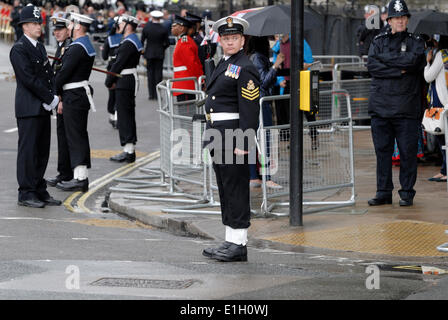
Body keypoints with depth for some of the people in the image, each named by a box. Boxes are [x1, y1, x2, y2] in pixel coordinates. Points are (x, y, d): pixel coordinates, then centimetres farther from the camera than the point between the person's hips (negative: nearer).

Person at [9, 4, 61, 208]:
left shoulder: (40, 47, 17)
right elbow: (29, 79, -18)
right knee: (28, 151, -5)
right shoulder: (19, 49, -11)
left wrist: (52, 97, -1)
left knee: (42, 151, 10)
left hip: (44, 107, 8)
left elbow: (49, 74, 16)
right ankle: (26, 193, 0)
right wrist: (51, 98, -14)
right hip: (28, 109, -8)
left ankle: (39, 191, 17)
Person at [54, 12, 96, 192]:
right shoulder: (87, 46, 15)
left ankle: (79, 179, -8)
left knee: (75, 137, -7)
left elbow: (64, 73, -19)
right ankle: (82, 177, 15)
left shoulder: (76, 48, -18)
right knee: (80, 136, 12)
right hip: (82, 96, 10)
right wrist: (63, 99, 15)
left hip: (74, 97, -10)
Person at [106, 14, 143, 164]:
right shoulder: (133, 41, 15)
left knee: (125, 116, -7)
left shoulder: (129, 43, -18)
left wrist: (109, 81, -7)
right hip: (130, 81, 10)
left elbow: (118, 64, -18)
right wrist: (113, 80, 11)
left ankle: (128, 152, -6)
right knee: (127, 115, 13)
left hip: (125, 83, -10)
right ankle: (129, 150, 18)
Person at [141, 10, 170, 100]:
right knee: (158, 73, 4)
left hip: (149, 53, 1)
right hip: (160, 54, 0)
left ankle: (151, 94, 4)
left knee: (150, 73, 6)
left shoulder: (146, 27, -5)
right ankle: (157, 94, -1)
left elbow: (142, 41, 0)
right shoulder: (163, 29, -7)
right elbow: (167, 43, -3)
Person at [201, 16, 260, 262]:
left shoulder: (245, 69, -12)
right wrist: (211, 137, 19)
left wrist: (244, 144, -21)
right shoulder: (223, 65, 17)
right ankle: (230, 242, 19)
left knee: (236, 189, -6)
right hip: (219, 137, 10)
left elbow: (250, 110, -17)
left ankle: (238, 246, -2)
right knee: (225, 189, 12)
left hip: (234, 137, -10)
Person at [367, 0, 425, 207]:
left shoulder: (416, 42, 8)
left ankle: (407, 193, 8)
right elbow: (372, 66, -3)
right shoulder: (378, 41, 14)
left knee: (407, 151, -1)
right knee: (382, 150, 5)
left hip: (406, 107, -2)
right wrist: (398, 71, -12)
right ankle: (383, 192, 12)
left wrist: (385, 58, -7)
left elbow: (412, 61, -13)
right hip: (380, 105, 2)